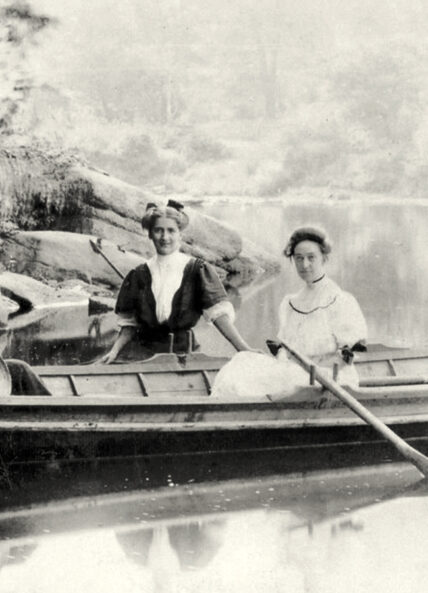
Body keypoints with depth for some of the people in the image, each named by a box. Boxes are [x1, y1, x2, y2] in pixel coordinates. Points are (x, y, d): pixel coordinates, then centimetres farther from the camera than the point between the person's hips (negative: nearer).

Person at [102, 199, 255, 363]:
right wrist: (114, 351, -5)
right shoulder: (138, 276, 9)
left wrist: (245, 350, -18)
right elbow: (129, 325, 12)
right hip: (143, 352, 2)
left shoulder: (197, 271, 1)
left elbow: (218, 313, -7)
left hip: (183, 351, -1)